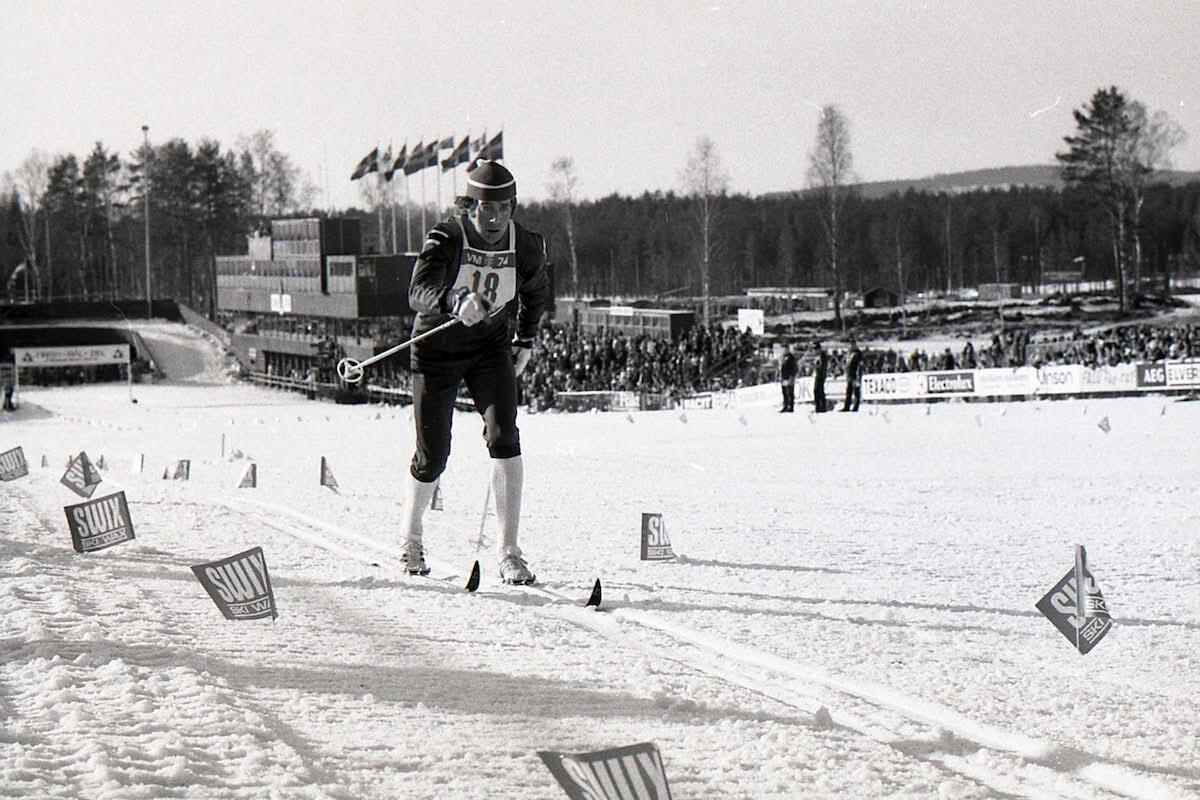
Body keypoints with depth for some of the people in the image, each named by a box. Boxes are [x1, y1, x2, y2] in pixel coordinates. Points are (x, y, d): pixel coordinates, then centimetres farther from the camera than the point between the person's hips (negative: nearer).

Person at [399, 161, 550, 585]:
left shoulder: (525, 245, -8)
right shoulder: (446, 237, -21)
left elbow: (536, 292, 15)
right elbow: (419, 291, -38)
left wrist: (525, 340, 12)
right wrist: (455, 302, -57)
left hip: (490, 347, 2)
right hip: (437, 348, -2)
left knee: (504, 437, -19)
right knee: (432, 455, 2)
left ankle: (509, 553, -16)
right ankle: (410, 535, 32)